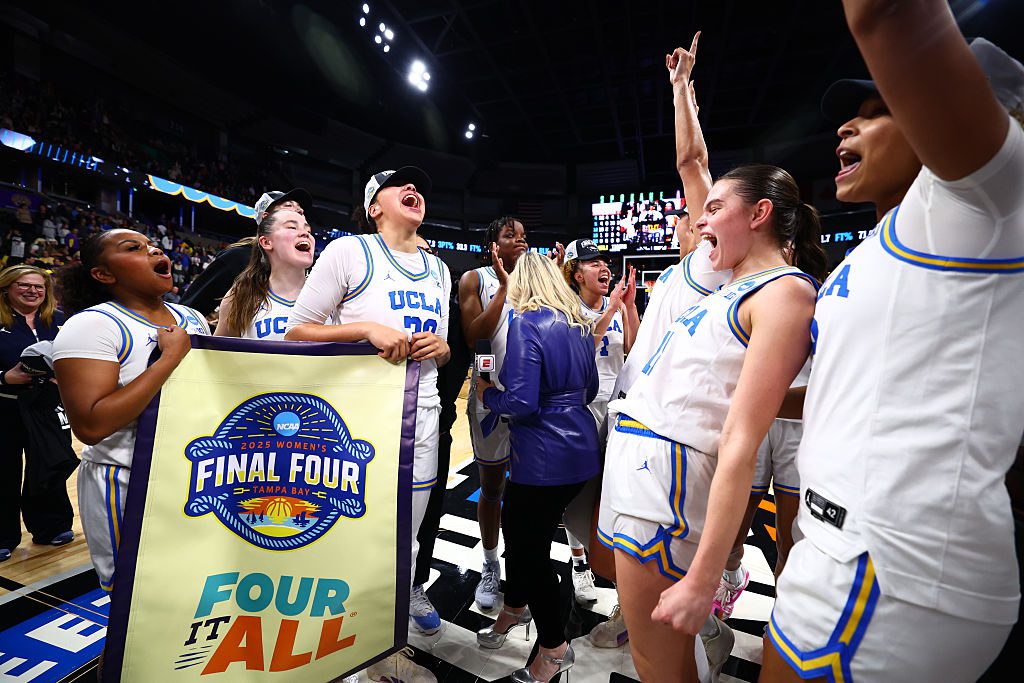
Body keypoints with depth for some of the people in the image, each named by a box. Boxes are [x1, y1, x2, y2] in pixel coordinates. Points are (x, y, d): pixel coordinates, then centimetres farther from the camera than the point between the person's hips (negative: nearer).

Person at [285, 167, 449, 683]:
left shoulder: (438, 269, 14)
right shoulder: (349, 252, -4)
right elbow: (297, 331, -6)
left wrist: (441, 347, -5)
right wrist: (367, 328, -19)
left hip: (422, 413, 5)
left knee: (405, 538, 16)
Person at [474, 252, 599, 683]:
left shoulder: (526, 324, -16)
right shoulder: (579, 325, 8)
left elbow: (522, 403, -22)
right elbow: (589, 390, 16)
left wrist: (486, 395, -5)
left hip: (544, 458, -8)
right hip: (580, 450, 8)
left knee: (529, 544, 10)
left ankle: (554, 647, 29)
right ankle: (515, 606, 46)